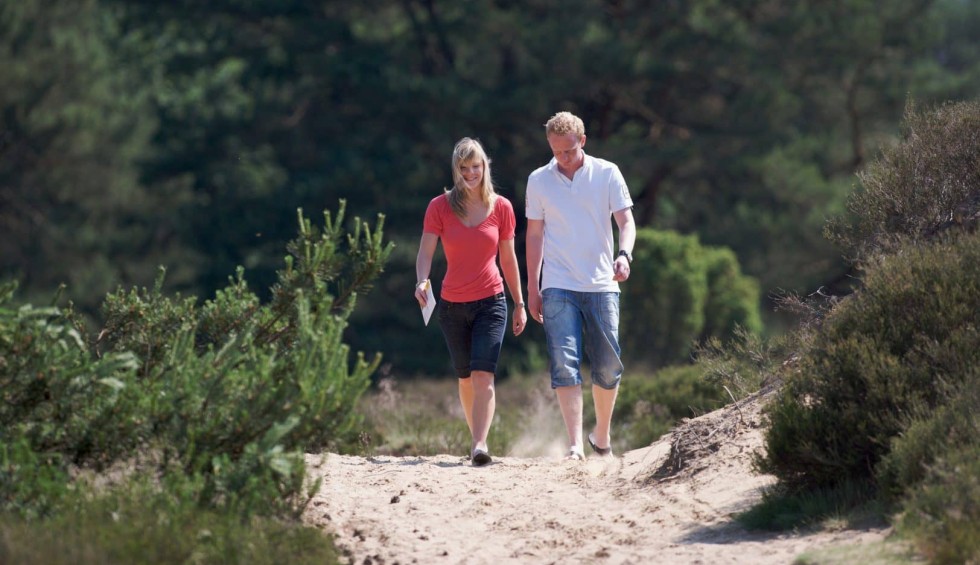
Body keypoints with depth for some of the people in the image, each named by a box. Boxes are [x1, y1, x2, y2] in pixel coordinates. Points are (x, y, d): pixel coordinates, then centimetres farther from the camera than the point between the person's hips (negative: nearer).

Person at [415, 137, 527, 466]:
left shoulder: (501, 207, 0)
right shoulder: (440, 207, -2)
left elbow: (508, 259, 8)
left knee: (483, 376, -16)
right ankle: (477, 440, 26)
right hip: (452, 304, 2)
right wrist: (422, 281, -28)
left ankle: (479, 446, -23)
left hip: (491, 302, -2)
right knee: (466, 378, 11)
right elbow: (425, 252, -8)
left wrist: (519, 304, 11)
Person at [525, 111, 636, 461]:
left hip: (601, 284, 0)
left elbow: (626, 221, 0)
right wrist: (532, 288, 9)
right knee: (564, 363, -12)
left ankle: (602, 434, 25)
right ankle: (575, 445, -16)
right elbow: (535, 235, 11)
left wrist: (624, 255, -21)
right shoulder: (539, 180, 6)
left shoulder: (607, 174, 3)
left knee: (608, 366, 4)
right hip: (558, 287, 0)